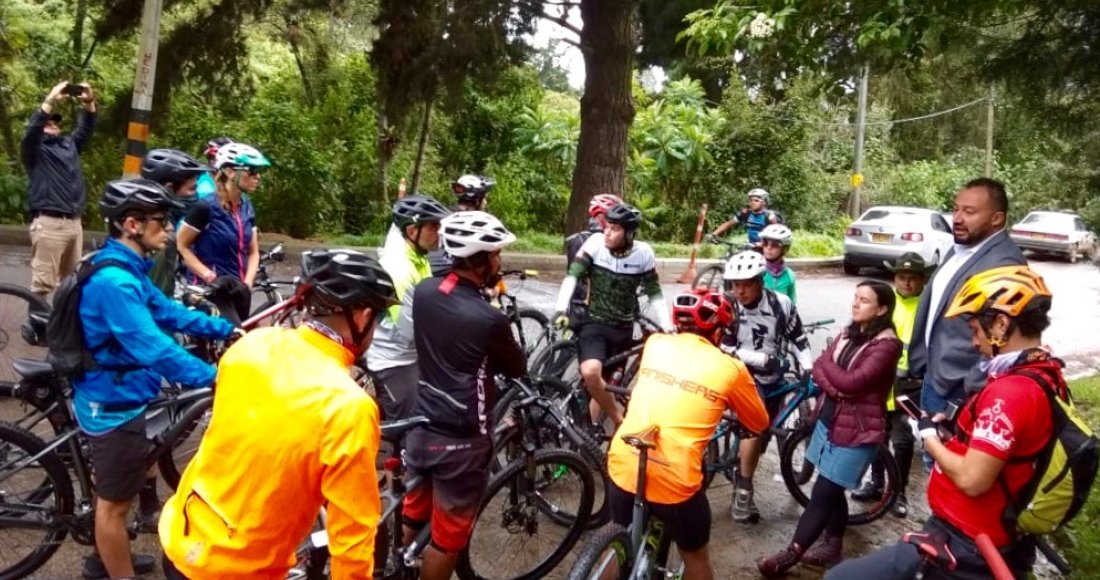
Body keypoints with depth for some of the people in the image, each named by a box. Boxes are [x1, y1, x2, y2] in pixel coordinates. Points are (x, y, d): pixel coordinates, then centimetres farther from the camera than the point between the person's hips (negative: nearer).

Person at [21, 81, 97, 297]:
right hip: (49, 222, -6)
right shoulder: (35, 148, 4)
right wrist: (50, 100, -19)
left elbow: (86, 128, 18)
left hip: (74, 222, 6)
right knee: (43, 282, -8)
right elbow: (32, 129, -13)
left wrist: (88, 103, 2)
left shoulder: (69, 144, 21)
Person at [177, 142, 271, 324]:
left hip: (237, 290, 7)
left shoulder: (247, 208, 6)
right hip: (211, 290, -7)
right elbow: (181, 246, -9)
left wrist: (247, 283, -5)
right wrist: (210, 276, -17)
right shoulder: (206, 207, -14)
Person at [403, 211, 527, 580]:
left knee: (412, 517, 27)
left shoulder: (423, 291, -6)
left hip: (421, 428, 7)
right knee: (448, 538, 13)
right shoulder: (489, 320, -24)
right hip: (461, 442, -7)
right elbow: (517, 369, -4)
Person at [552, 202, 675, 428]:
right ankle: (619, 420, -5)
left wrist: (667, 326, -11)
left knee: (606, 382, 10)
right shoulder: (596, 242, -12)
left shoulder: (643, 253, -9)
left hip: (623, 328, 2)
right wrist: (561, 309, -29)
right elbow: (572, 275, -16)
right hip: (594, 322, -1)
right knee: (591, 373, -26)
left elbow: (654, 294, -2)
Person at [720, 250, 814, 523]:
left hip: (772, 379, 3)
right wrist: (762, 359, -25)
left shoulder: (781, 304, -11)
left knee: (761, 437, 10)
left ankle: (742, 487, 29)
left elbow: (798, 339, 1)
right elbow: (727, 350, -16)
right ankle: (744, 490, -10)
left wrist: (810, 370, -7)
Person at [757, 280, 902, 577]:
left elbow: (852, 382, -25)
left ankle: (790, 556, 7)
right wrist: (834, 389, -17)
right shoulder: (849, 333, 9)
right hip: (829, 421, 8)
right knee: (833, 491, 18)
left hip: (856, 431, -8)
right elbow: (819, 367, 2)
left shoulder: (886, 344, -17)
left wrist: (828, 363, -8)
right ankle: (832, 547, 33)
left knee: (822, 495, -1)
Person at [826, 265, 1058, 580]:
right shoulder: (1048, 376, 5)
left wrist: (930, 436, -10)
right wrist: (953, 431, 4)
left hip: (963, 546, -10)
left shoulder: (1010, 391, -26)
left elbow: (972, 479, -26)